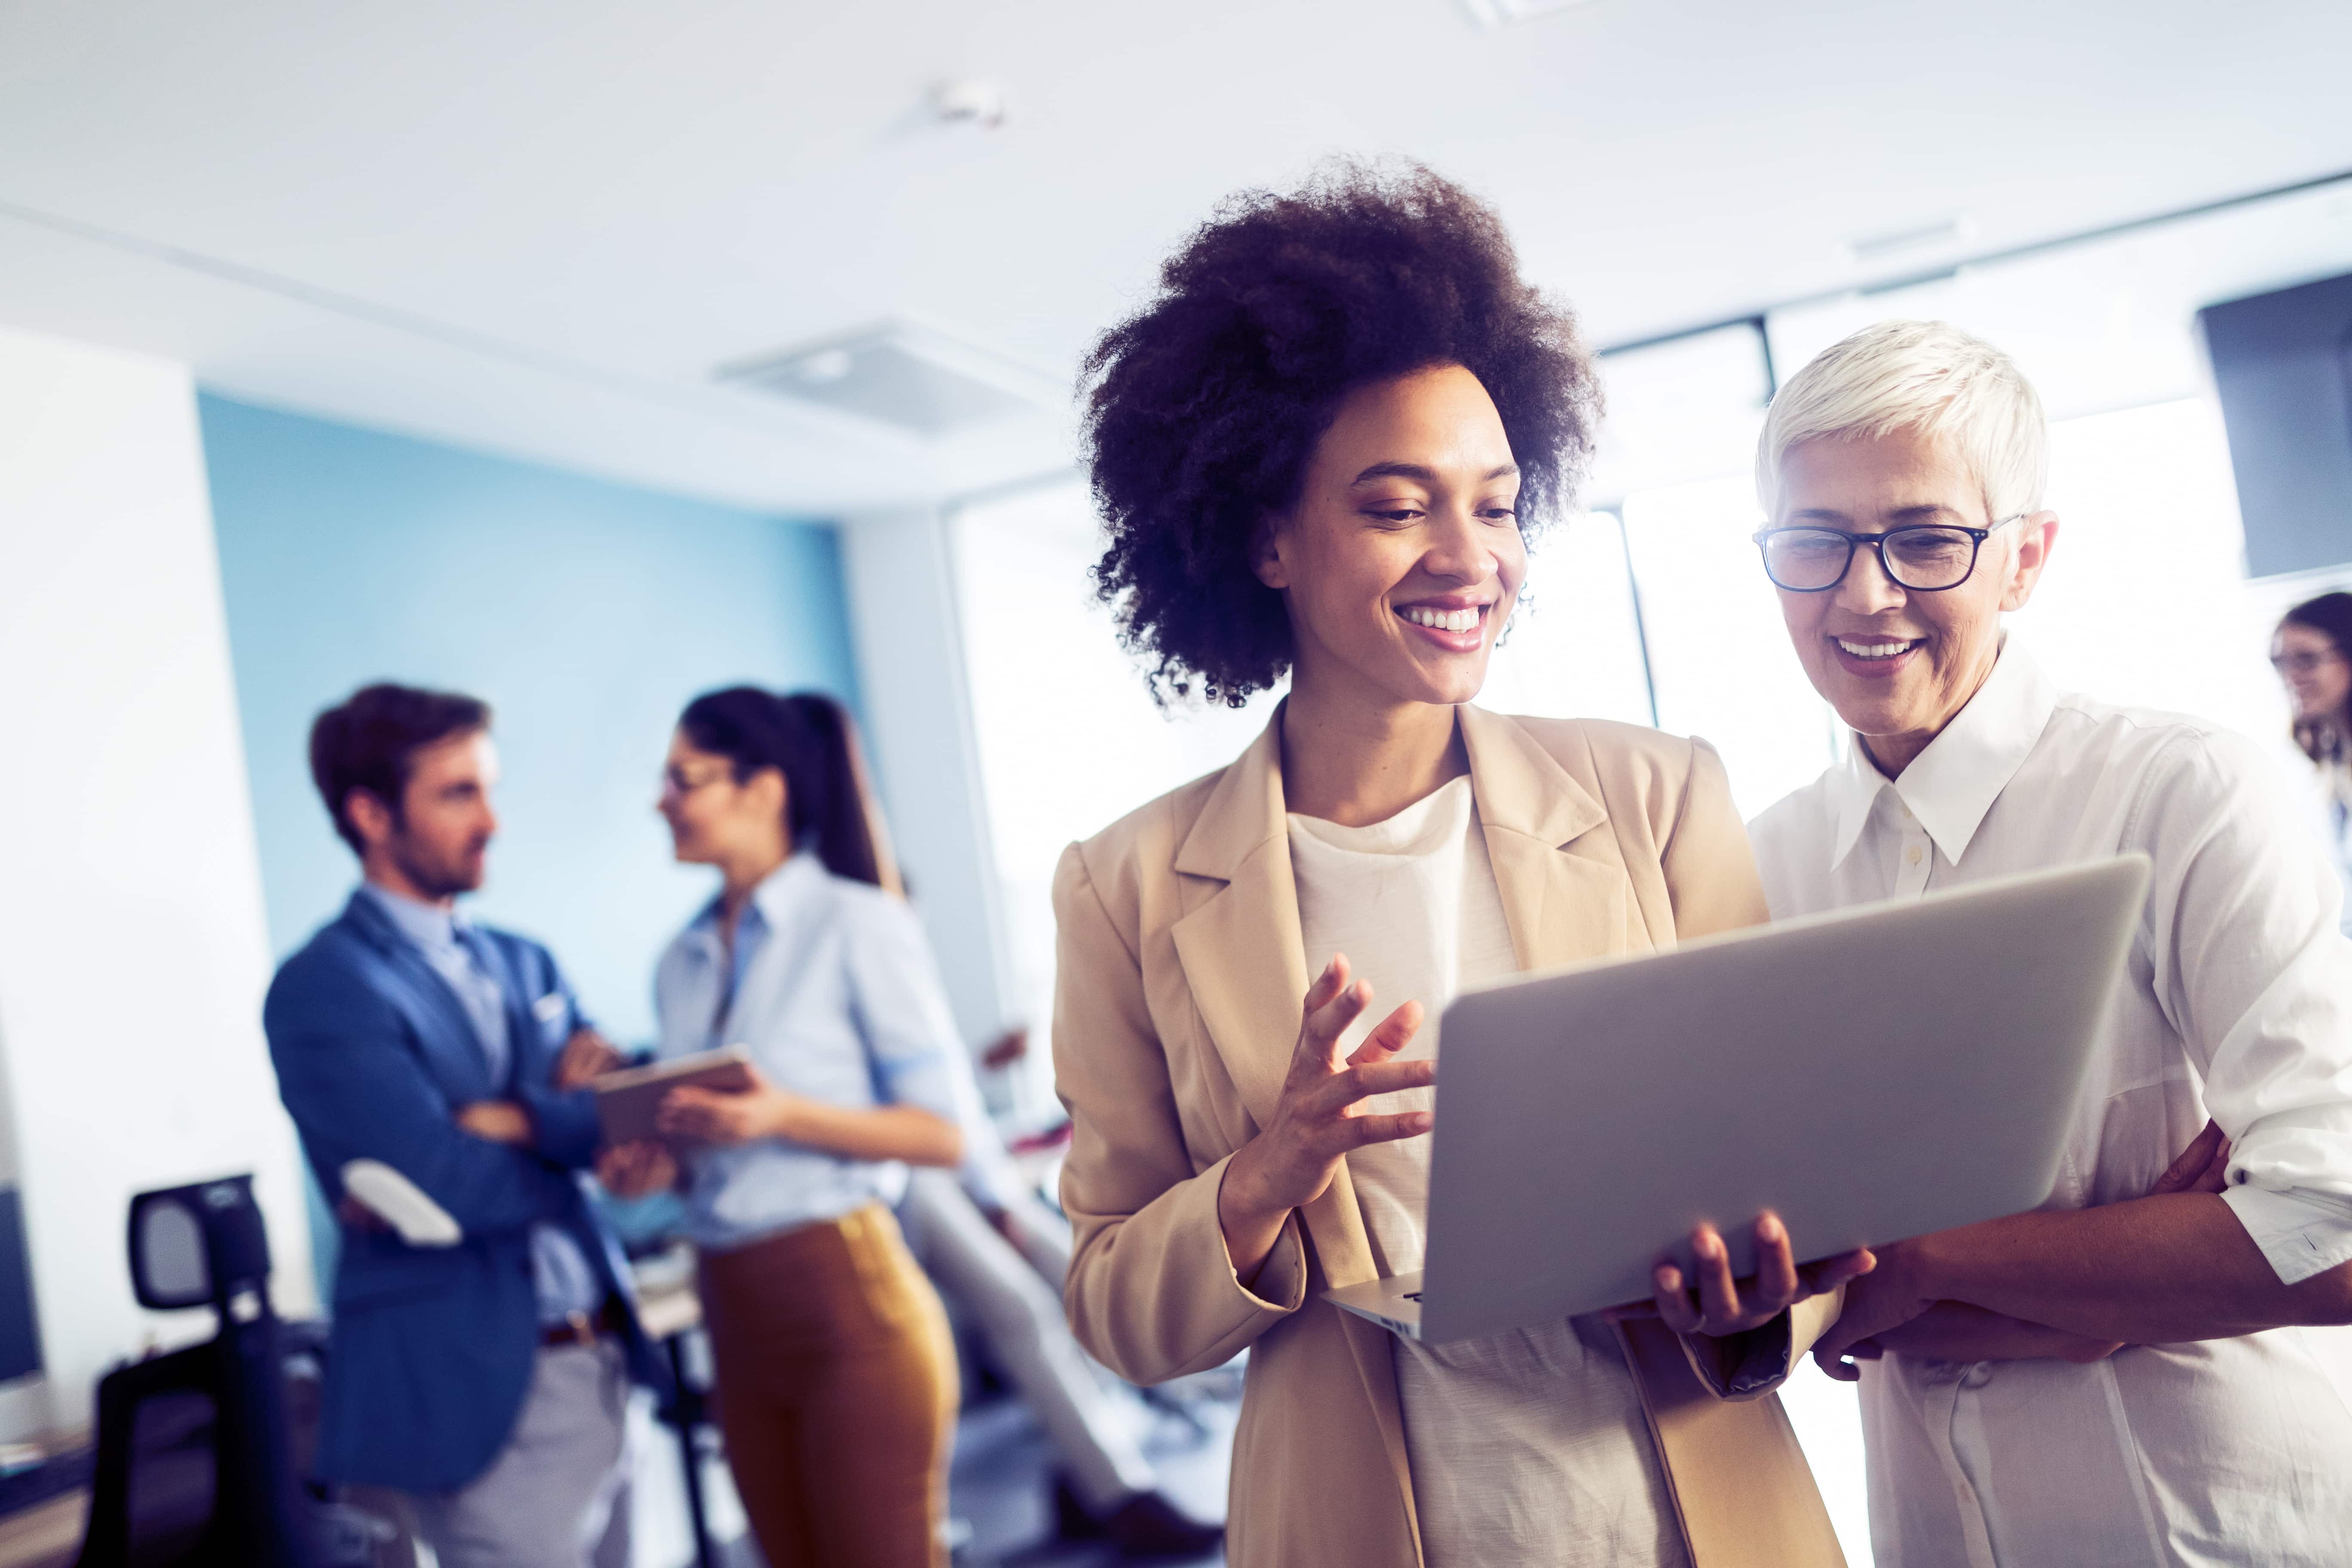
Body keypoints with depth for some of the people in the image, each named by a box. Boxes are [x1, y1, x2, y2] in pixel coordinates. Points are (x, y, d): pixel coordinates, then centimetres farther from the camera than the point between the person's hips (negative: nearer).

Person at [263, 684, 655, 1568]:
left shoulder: (523, 963, 12)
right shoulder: (323, 990, -11)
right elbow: (450, 1188, -21)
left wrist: (517, 1121, -17)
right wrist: (574, 1131, -6)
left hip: (601, 1364, 7)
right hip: (476, 1395, -6)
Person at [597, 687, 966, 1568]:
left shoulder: (858, 924, -8)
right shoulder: (682, 964, 12)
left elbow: (942, 1134, -11)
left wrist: (786, 1117, -22)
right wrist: (660, 1164, 0)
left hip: (848, 1297, -7)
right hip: (734, 1313, 7)